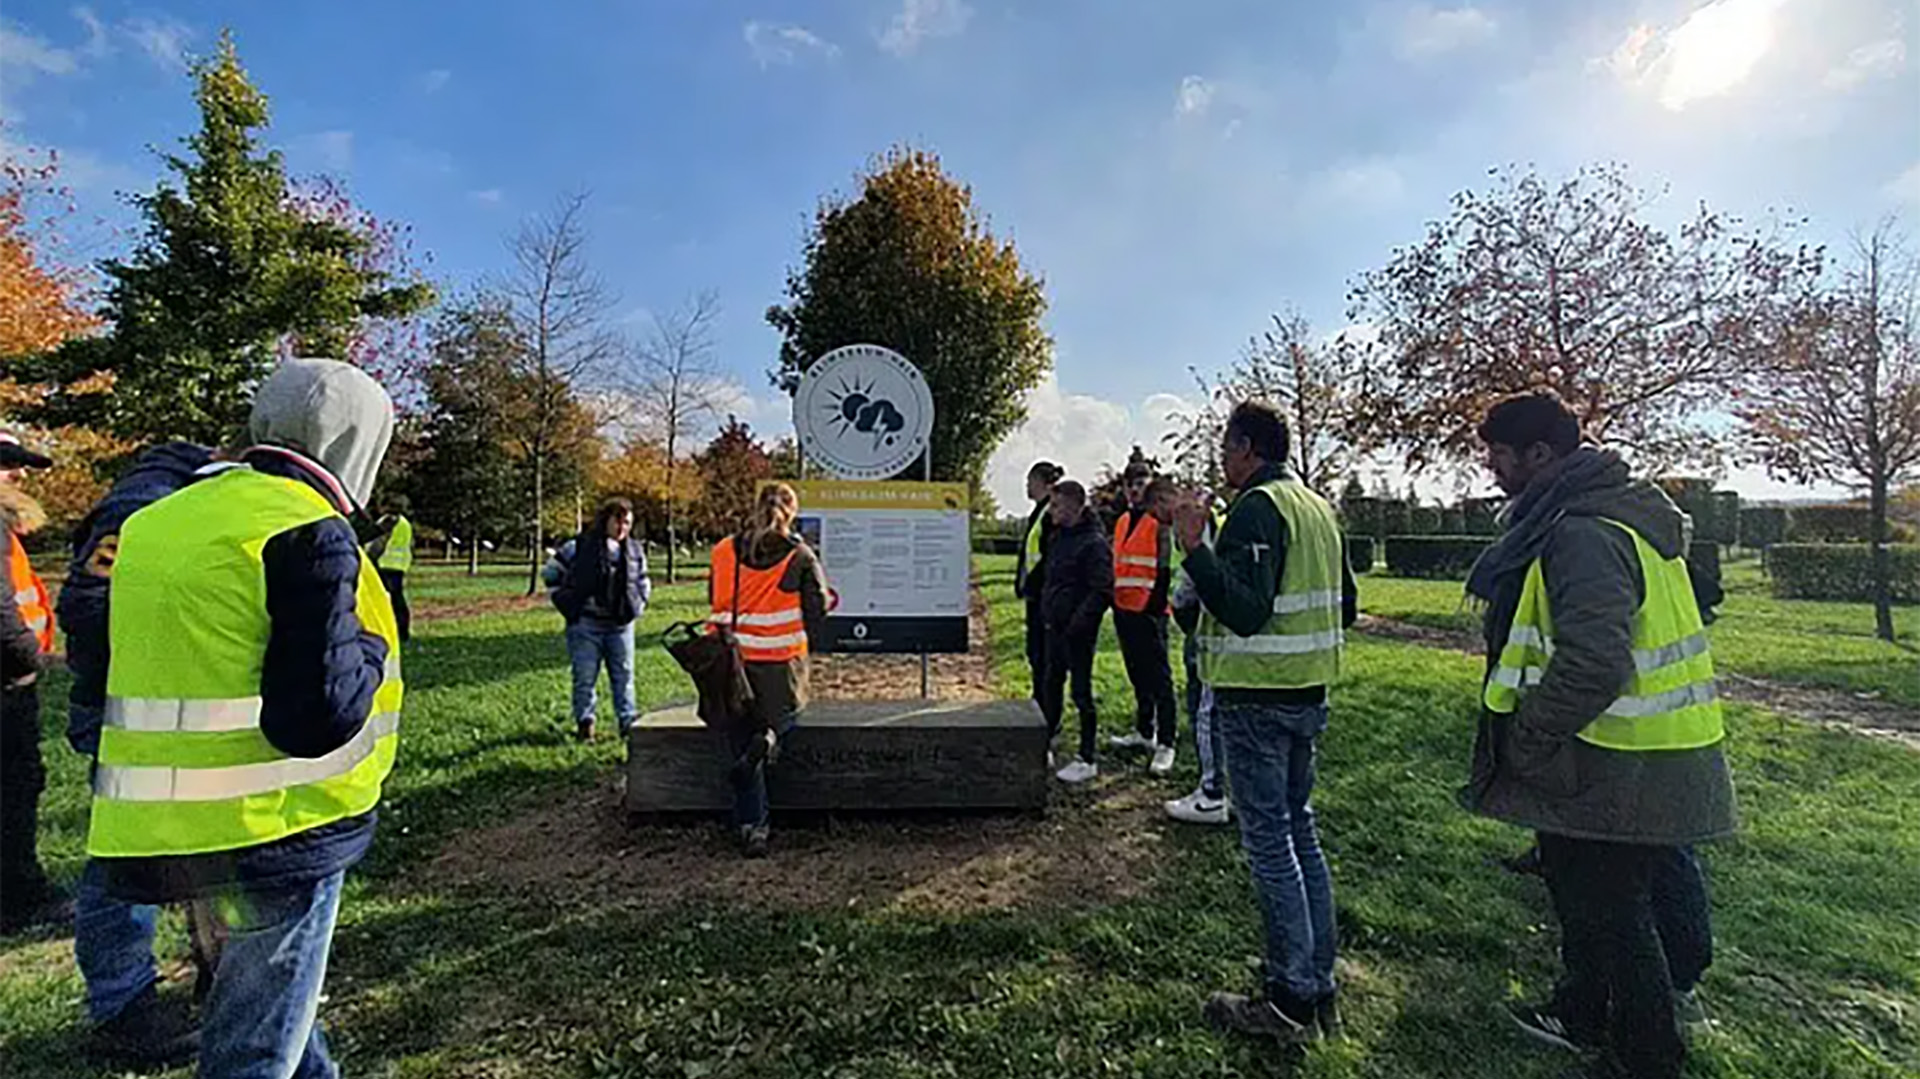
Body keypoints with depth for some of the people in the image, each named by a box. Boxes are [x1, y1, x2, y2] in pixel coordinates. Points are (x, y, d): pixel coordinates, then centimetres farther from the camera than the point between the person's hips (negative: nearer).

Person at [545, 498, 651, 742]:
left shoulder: (635, 551, 6)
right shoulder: (580, 546, -7)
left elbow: (643, 582, 22)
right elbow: (552, 572, 2)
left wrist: (638, 606, 9)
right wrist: (566, 604, -1)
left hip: (621, 624, 3)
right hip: (586, 624, -3)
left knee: (624, 676, 6)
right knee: (585, 676, 4)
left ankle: (629, 723, 13)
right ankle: (584, 723, 15)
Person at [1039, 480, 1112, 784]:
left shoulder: (1093, 543, -16)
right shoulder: (1059, 536, 11)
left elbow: (1102, 591, -19)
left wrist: (1077, 623, -21)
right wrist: (1046, 607, 12)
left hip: (1077, 630, -9)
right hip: (1055, 625, 9)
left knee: (1081, 693, 0)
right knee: (1050, 686, 17)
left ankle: (1087, 760, 12)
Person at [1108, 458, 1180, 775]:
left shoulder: (1161, 521, -7)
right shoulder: (1121, 522, 16)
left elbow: (1166, 569, -12)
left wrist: (1155, 605, -16)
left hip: (1149, 611, -8)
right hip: (1124, 610, 8)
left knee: (1159, 678, -4)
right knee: (1137, 676, 17)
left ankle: (1166, 745, 1)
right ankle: (1144, 732, 29)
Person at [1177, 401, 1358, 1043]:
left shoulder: (1257, 509, -15)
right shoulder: (1318, 508, 14)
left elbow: (1247, 610, -26)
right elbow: (1345, 606, 18)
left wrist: (1196, 550, -29)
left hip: (1258, 699, -10)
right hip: (1307, 694, 10)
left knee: (1269, 843, 0)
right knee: (1299, 832, 17)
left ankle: (1290, 1002, 10)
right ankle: (1320, 990, 27)